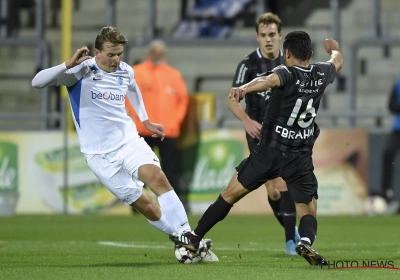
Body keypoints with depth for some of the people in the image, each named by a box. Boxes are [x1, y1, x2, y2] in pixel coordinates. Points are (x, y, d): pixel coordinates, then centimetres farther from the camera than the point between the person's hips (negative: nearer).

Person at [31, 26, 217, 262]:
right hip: (100, 154, -3)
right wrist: (69, 65, -34)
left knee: (157, 177, -25)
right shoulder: (81, 72, -13)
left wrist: (146, 121, 35)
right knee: (147, 207, -8)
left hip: (129, 141, 3)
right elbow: (38, 82, -23)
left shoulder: (126, 72, 3)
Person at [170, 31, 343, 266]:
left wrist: (244, 89, -56)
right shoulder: (321, 74, 3)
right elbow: (338, 62, 28)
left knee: (231, 193, 11)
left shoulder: (287, 73, -11)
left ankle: (194, 238, 16)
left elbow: (269, 80, -37)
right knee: (308, 212, 6)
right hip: (301, 158, 2)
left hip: (270, 151, -2)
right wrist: (335, 49, 52)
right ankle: (306, 240, -27)